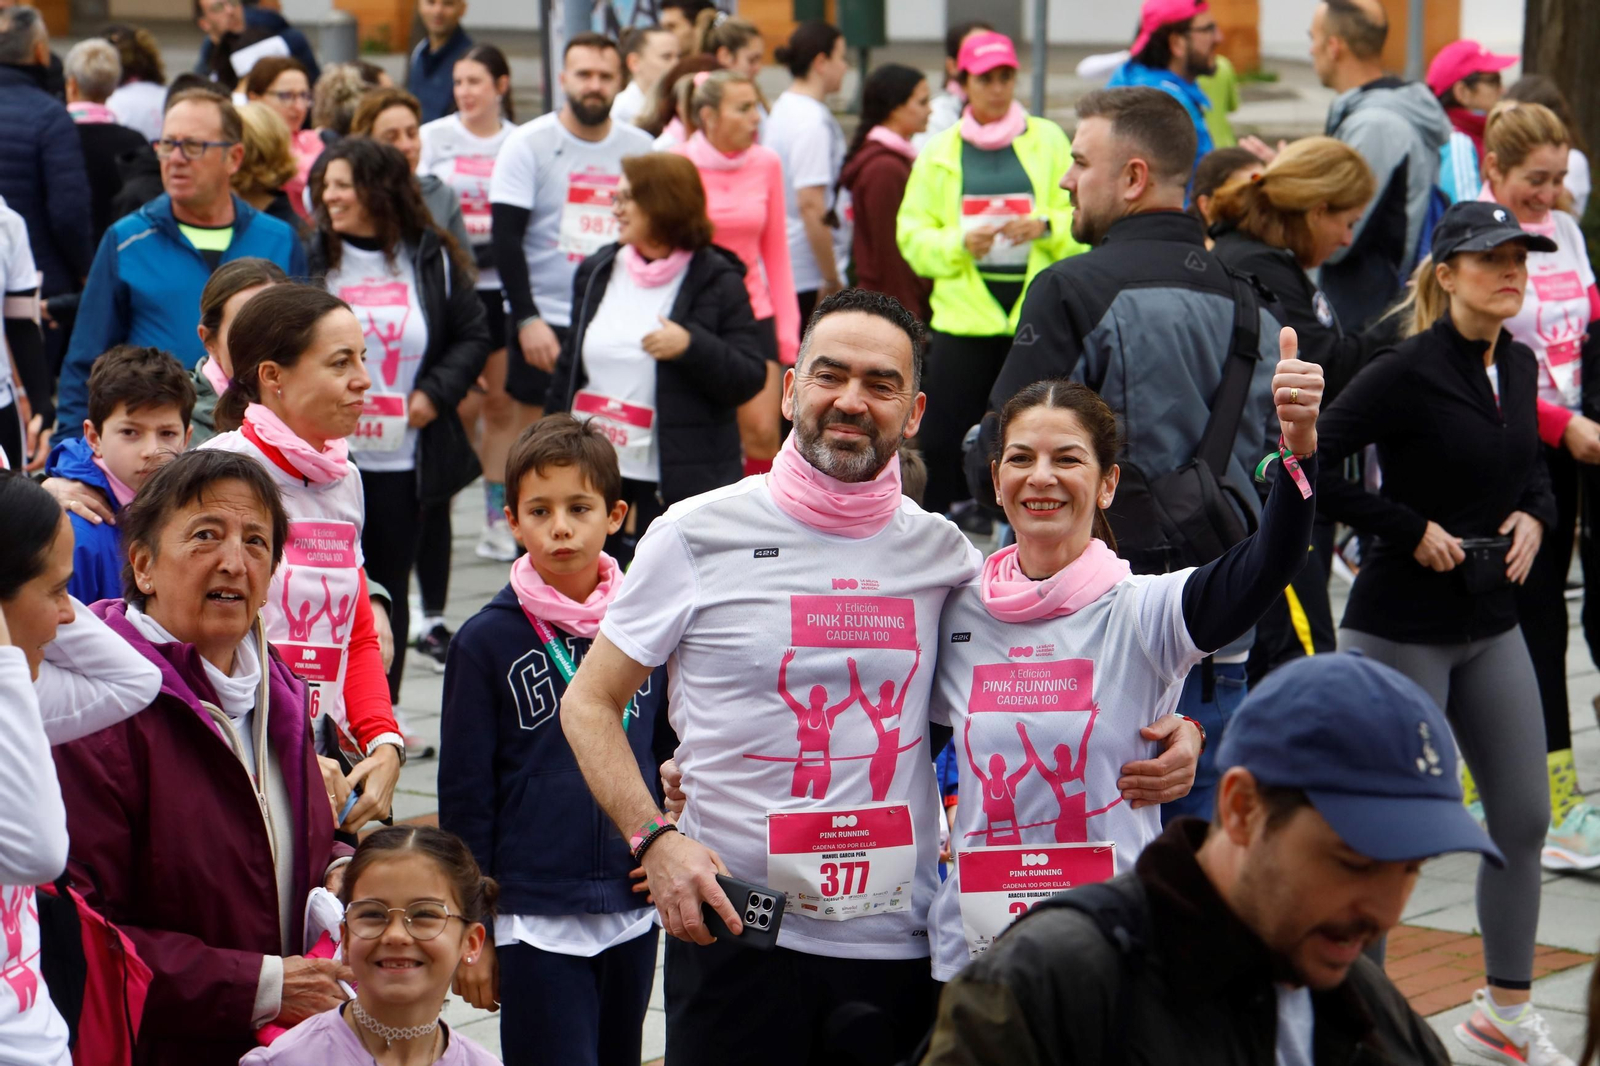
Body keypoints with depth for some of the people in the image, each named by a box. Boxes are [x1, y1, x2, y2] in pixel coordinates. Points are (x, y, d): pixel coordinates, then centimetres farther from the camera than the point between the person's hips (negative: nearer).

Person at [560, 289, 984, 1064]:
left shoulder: (942, 552, 6)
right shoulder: (700, 535, -1)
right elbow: (589, 703, 4)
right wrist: (655, 840, -11)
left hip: (900, 942, 3)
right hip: (735, 933, -2)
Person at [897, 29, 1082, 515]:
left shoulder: (1048, 140, 5)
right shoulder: (939, 152, 8)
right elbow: (912, 235, 4)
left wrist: (1046, 227, -16)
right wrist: (958, 243, -13)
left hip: (1037, 312, 0)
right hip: (963, 312, 0)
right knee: (941, 438, -2)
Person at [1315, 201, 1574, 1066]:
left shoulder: (1519, 366, 6)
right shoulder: (1409, 372, -17)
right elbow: (1311, 466, -22)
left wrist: (1534, 516, 1)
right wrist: (1411, 529, -19)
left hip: (1492, 625, 7)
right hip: (1404, 627, -7)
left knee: (1524, 819, 10)